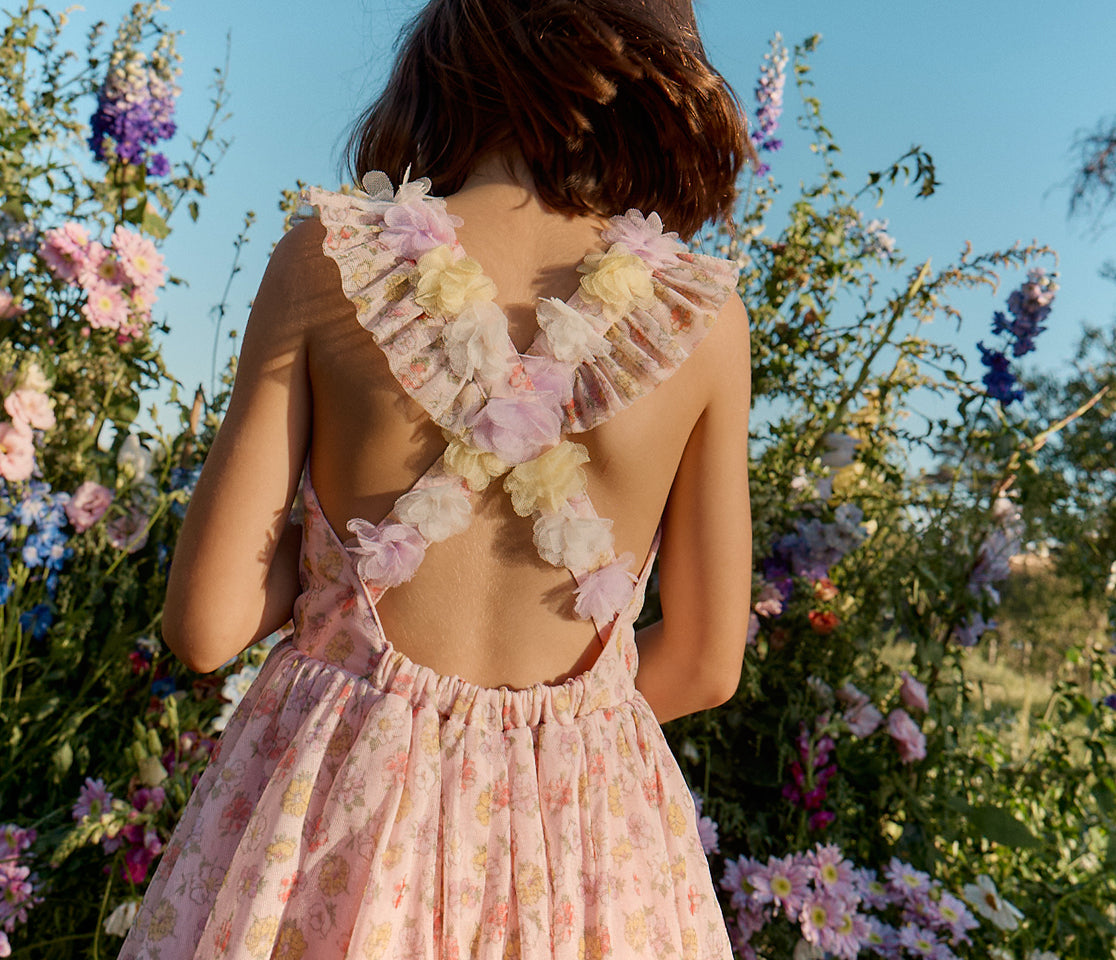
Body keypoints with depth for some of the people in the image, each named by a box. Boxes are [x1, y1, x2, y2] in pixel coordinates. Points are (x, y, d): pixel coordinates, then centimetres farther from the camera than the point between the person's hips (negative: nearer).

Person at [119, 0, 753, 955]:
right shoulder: (706, 312, -7)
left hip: (335, 800, -1)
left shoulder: (327, 257, -10)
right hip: (580, 828, 2)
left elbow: (207, 624, -9)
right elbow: (705, 664, -1)